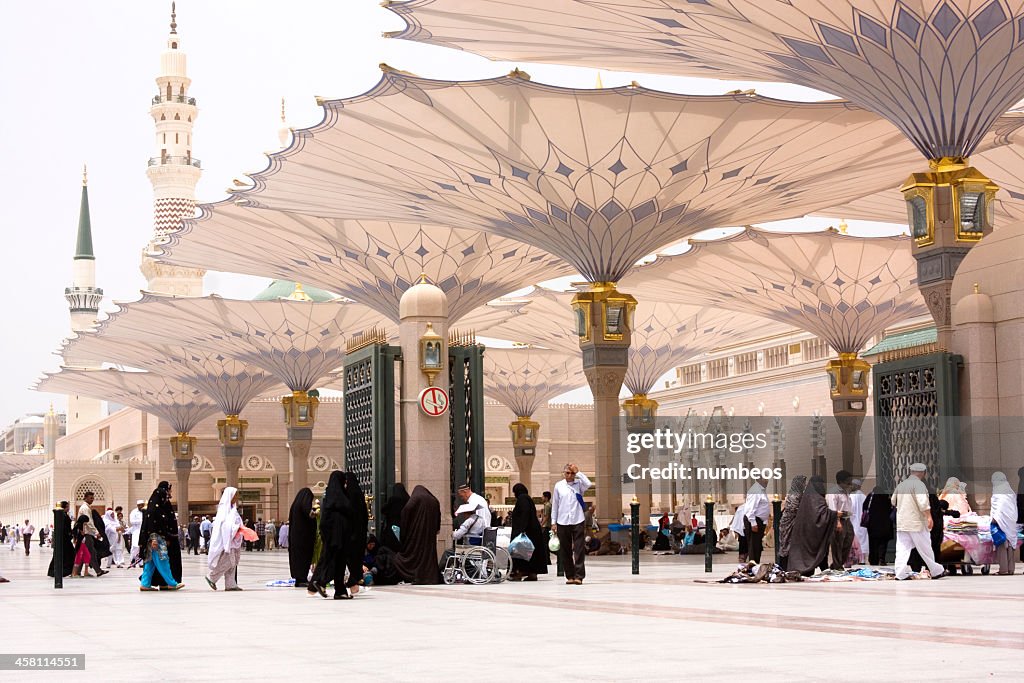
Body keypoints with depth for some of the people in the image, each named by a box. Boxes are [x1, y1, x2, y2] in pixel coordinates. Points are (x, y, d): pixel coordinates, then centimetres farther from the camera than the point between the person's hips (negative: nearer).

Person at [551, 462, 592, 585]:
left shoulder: (579, 484, 3)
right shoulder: (558, 486, 7)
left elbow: (588, 484, -20)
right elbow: (555, 504, 10)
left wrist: (577, 472, -12)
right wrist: (553, 522, 7)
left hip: (577, 521, -2)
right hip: (562, 522, 2)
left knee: (579, 549, -7)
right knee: (565, 550, 5)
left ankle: (579, 576, -6)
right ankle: (570, 576, 13)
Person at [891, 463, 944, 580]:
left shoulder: (901, 484, 12)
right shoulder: (918, 484, -11)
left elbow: (893, 501, 24)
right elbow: (923, 502, -22)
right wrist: (929, 517, -20)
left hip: (901, 522, 6)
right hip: (916, 522, -6)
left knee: (902, 548, 3)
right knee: (925, 548, 4)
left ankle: (900, 574, -4)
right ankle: (936, 571, 15)